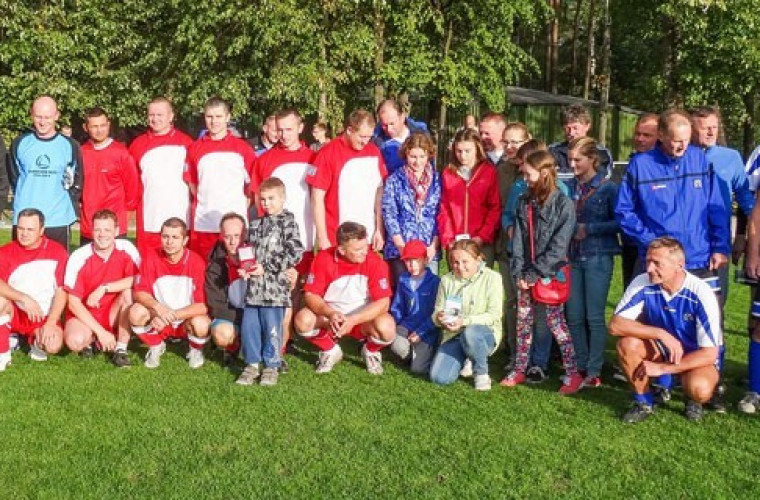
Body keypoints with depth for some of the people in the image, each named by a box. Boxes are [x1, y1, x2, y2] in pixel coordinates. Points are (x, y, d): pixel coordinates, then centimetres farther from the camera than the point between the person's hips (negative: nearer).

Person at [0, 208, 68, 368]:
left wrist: (50, 323, -17)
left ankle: (37, 340, 10)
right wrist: (24, 298, -31)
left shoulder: (57, 251, -6)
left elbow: (61, 291, -8)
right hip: (14, 314, 1)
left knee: (54, 346, -30)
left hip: (44, 317, -1)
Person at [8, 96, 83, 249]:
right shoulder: (20, 144, 6)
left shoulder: (69, 146, 3)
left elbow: (77, 181, 9)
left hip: (59, 221, -1)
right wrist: (25, 197, 10)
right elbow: (13, 178, 16)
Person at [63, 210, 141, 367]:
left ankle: (121, 349, -17)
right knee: (75, 341, -32)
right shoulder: (79, 257, -15)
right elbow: (73, 302, -15)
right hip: (84, 315, -1)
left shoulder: (126, 249, -11)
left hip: (113, 316, 2)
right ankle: (91, 340, 6)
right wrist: (101, 332, -20)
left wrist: (103, 289, -27)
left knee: (129, 292, -27)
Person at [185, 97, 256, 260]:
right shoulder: (195, 148, 8)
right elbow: (192, 183, 16)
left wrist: (242, 207, 0)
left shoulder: (242, 147, 3)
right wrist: (205, 202, 6)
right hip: (202, 225, 2)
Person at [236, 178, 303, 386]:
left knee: (272, 328, 0)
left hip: (275, 287, -5)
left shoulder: (288, 223, -3)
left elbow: (295, 253, -12)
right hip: (253, 285, 6)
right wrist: (245, 268, 2)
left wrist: (266, 267, -13)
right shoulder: (255, 224, 16)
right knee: (248, 326, 7)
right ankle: (252, 364, 21)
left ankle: (271, 367, 14)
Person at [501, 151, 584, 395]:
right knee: (523, 322, 10)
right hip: (526, 274, 6)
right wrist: (518, 272, -5)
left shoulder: (563, 203, -10)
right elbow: (518, 239, 5)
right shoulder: (524, 202, 9)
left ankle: (573, 374, 5)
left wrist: (536, 273, -15)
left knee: (555, 322, -3)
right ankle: (519, 370, 21)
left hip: (550, 273, -6)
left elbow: (558, 246, -14)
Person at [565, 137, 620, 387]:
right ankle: (580, 367, 18)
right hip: (573, 257, 5)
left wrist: (589, 229, -12)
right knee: (574, 317, 6)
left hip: (598, 257, -5)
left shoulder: (607, 188, -5)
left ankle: (594, 371, 5)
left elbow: (619, 222, -9)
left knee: (594, 317, -2)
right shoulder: (568, 187, 9)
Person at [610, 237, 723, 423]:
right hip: (662, 350, 3)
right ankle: (644, 402, -3)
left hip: (697, 357, -3)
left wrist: (662, 368, -23)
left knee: (700, 388, -35)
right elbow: (615, 324, -23)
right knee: (627, 343, -26)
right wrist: (661, 333, -32)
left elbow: (710, 353, -24)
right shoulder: (643, 284, -20)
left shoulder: (700, 293, -26)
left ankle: (693, 399, 5)